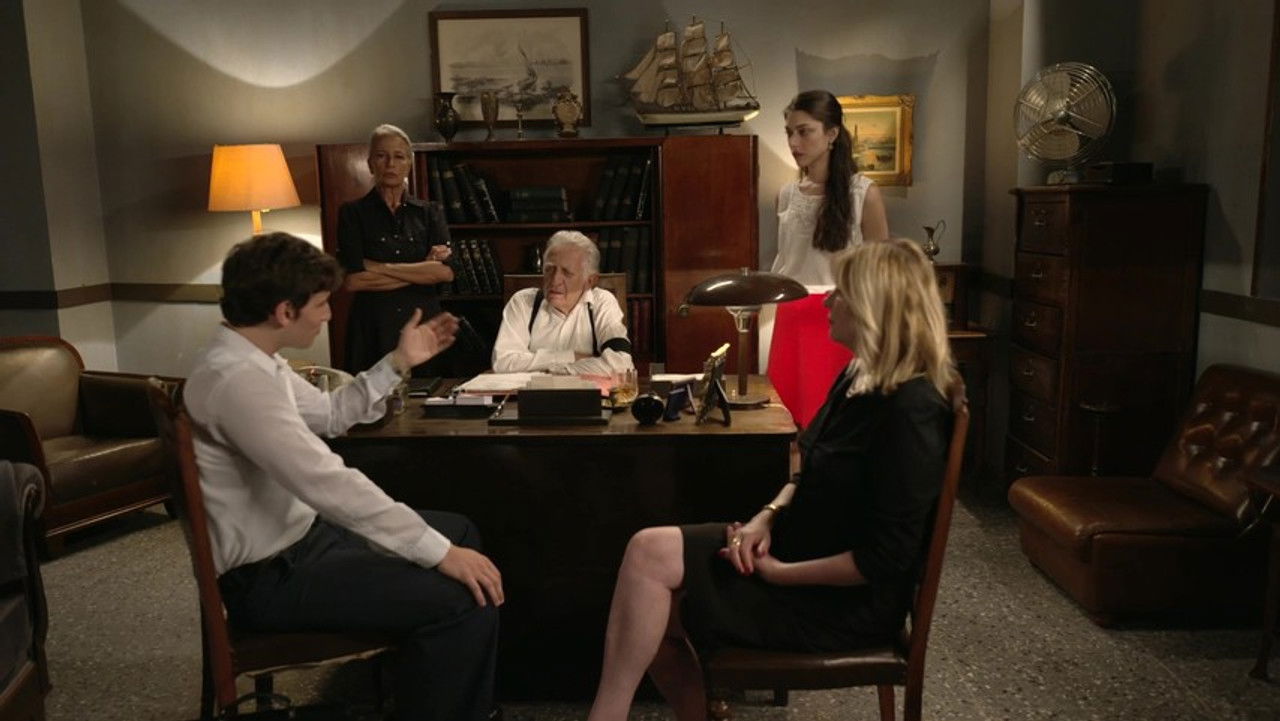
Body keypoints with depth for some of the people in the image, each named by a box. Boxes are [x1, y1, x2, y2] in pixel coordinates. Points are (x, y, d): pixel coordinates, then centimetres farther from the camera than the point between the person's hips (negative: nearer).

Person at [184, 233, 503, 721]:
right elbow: (330, 486, -32)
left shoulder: (254, 360, 6)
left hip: (300, 533, 11)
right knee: (466, 599, -21)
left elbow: (331, 414, 21)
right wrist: (440, 553, -29)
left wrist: (399, 362, 12)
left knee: (459, 530, 17)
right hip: (269, 576, -11)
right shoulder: (236, 378, -28)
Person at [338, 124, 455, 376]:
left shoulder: (430, 212, 10)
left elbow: (447, 271, -6)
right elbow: (353, 281, -9)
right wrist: (422, 270, -7)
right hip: (372, 330, -1)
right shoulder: (353, 213, 4)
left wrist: (381, 268, -7)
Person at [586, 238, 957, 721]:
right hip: (799, 544, 8)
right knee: (654, 607, -5)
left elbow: (885, 558, -23)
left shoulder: (911, 410, -23)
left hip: (849, 599, -8)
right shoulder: (858, 378, 6)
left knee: (649, 554, -17)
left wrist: (779, 572, -17)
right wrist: (767, 516, -4)